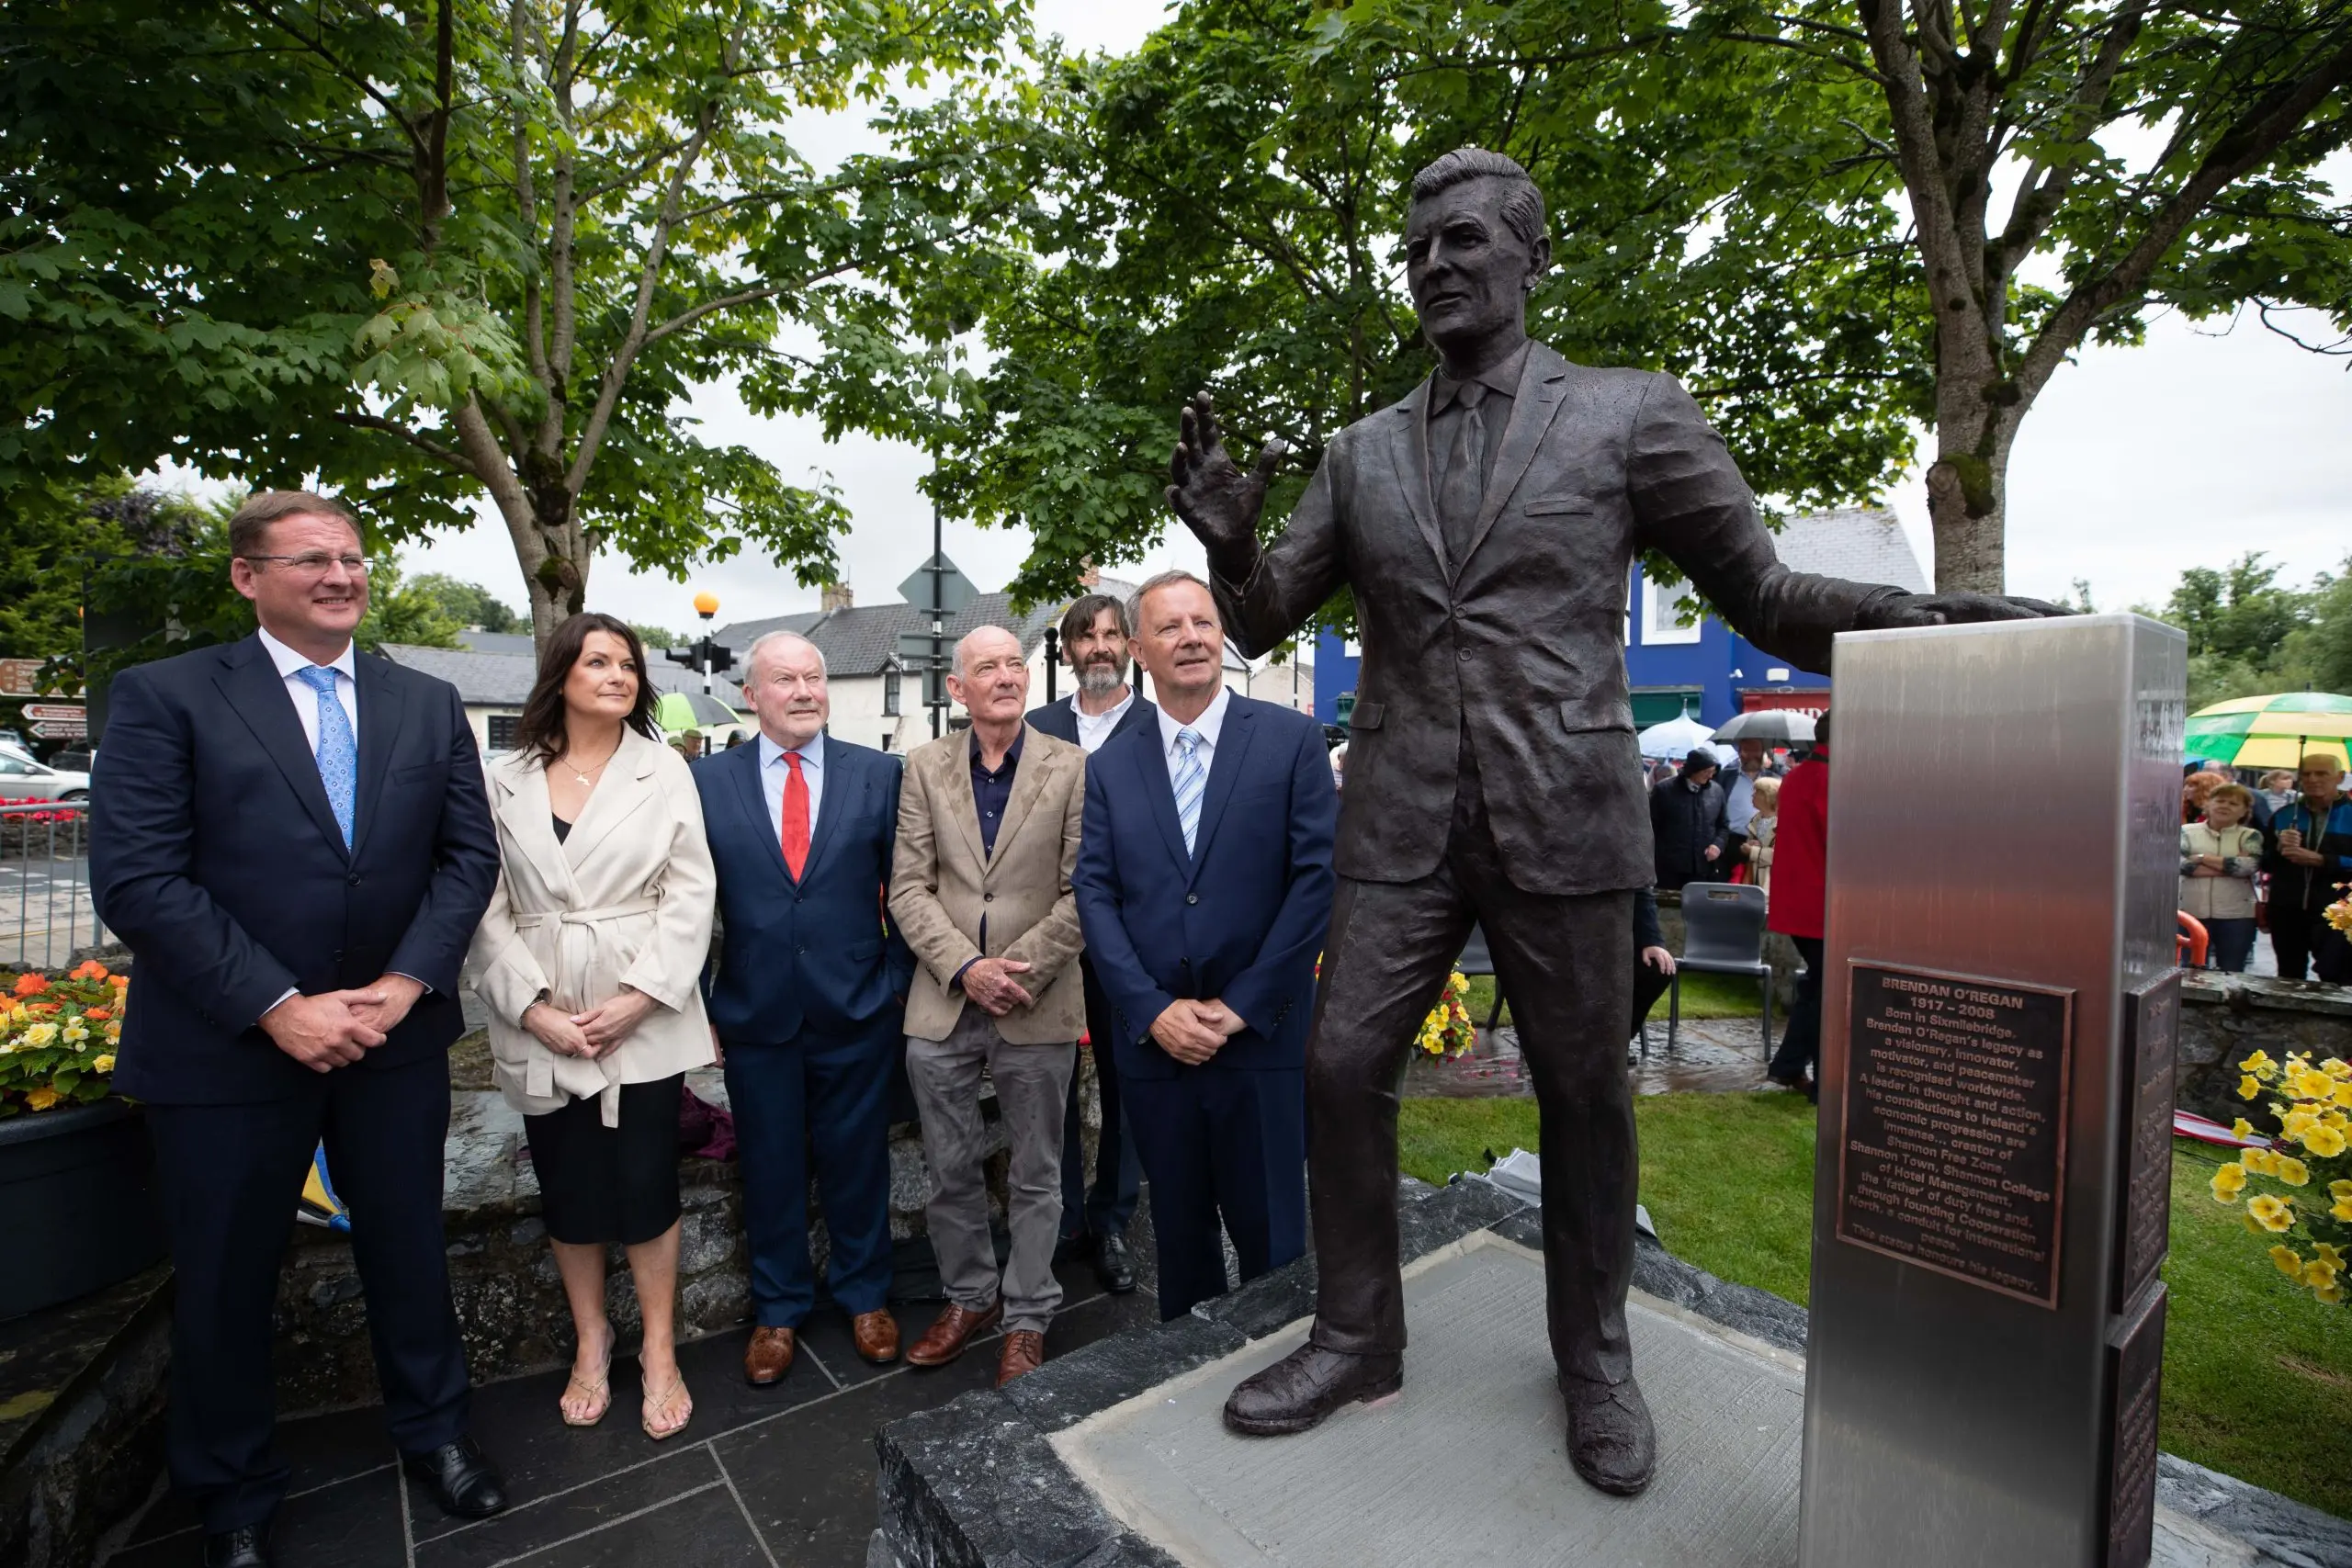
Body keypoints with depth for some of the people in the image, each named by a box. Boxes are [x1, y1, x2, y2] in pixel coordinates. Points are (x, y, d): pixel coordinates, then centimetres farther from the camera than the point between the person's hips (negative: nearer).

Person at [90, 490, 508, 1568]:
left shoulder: (428, 706, 5)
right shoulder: (164, 697, -5)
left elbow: (469, 854, 1)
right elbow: (135, 877, -12)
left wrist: (404, 985, -12)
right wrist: (279, 1009, -18)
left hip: (396, 1036, 3)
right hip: (228, 1047, -2)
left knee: (409, 1250, 17)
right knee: (225, 1280, 14)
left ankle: (431, 1430, 40)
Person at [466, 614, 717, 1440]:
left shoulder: (664, 769, -1)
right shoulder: (504, 780, 3)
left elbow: (690, 892, -5)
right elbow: (487, 906, 1)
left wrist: (636, 999, -12)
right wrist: (534, 1009, -9)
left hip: (644, 1019, -1)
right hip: (541, 1025, 2)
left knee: (645, 1185, 4)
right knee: (567, 1191, 13)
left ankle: (659, 1353, 22)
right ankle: (590, 1346, 33)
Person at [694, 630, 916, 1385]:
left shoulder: (878, 774, -2)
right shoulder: (708, 781, 0)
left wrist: (898, 982, -2)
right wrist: (701, 1005, 0)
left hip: (858, 1012, 0)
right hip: (754, 1016, 1)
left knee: (858, 1161, 14)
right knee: (770, 1168, 15)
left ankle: (864, 1294, 37)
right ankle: (778, 1310, 37)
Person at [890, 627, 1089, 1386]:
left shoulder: (1071, 768, -4)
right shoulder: (925, 767, 3)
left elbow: (1079, 892, -6)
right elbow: (909, 888, 0)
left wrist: (1018, 969, -15)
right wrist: (966, 967, -13)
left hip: (1037, 1008, -2)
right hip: (942, 1006, 2)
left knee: (1035, 1176, 12)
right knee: (950, 1171, 16)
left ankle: (1026, 1318, 32)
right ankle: (969, 1297, 39)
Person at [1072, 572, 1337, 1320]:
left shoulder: (1292, 739, -1)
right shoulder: (1109, 766, 7)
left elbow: (1318, 877, -7)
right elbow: (1096, 895, 2)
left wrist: (1242, 1005, -10)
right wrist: (1153, 1010, -9)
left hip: (1263, 1038, -2)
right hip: (1153, 1041, 3)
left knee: (1272, 1240, 8)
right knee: (1180, 1236, 17)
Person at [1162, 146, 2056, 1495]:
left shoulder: (1634, 413, 4)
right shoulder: (1363, 452, 12)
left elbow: (1764, 596, 3)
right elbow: (1262, 622, 11)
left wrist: (1924, 615, -14)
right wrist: (1232, 541, -10)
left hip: (1562, 815, -2)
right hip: (1401, 819, 3)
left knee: (1586, 1092, 9)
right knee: (1341, 1069, 2)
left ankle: (1596, 1358, 34)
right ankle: (1357, 1337, 25)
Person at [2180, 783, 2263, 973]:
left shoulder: (2250, 836, 6)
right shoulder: (2187, 831, 5)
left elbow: (2249, 865, -12)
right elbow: (2179, 863, -11)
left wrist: (2202, 858, -7)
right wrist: (2230, 866, -12)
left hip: (2235, 915, 0)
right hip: (2192, 912, 0)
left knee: (2231, 974, 7)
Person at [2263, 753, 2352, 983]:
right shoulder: (2283, 815, 11)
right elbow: (2264, 864, 9)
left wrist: (2320, 860, -19)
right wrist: (2280, 849, -9)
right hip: (2287, 912, 3)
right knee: (2288, 978, 13)